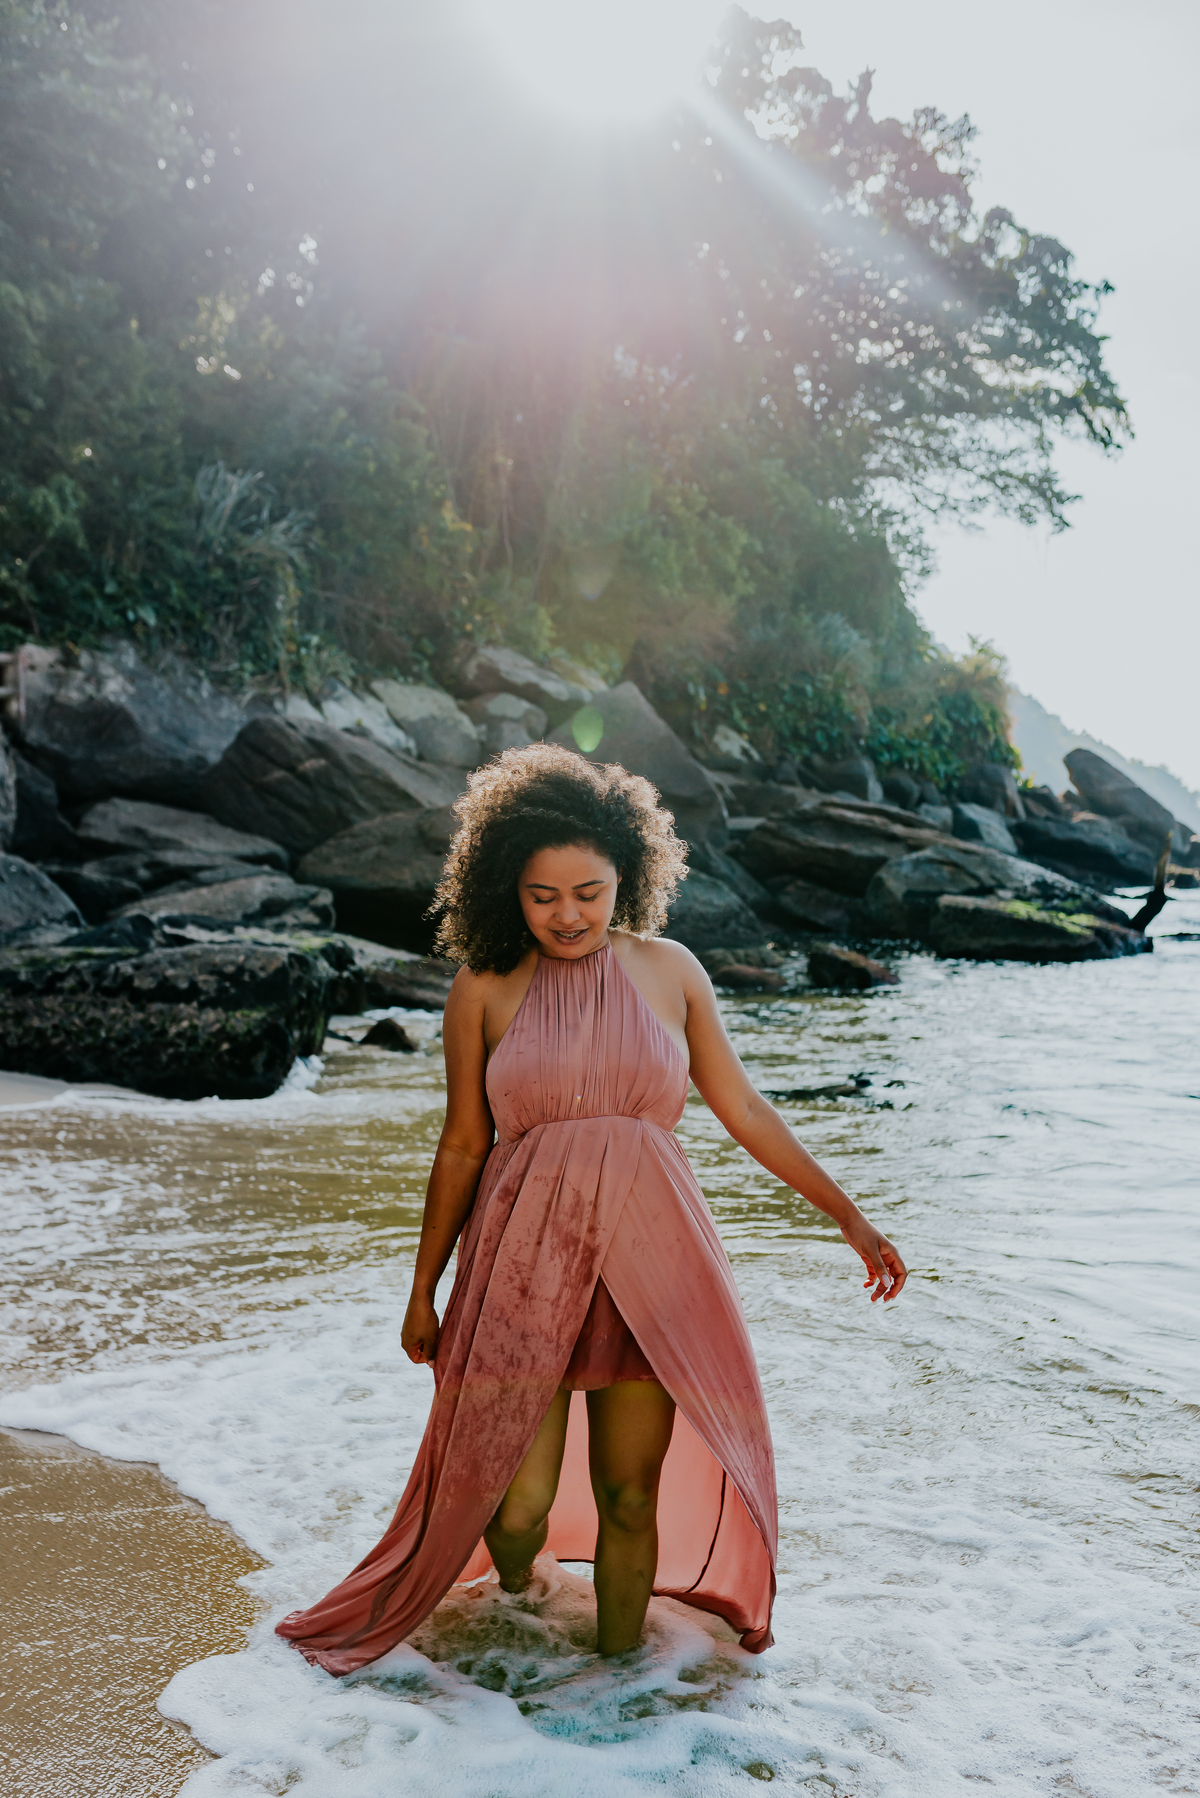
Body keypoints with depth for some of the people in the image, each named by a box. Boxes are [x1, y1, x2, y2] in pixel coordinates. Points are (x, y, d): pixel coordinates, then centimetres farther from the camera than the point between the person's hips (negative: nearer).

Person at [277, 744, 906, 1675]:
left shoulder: (669, 970, 3)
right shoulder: (483, 991, -1)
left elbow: (743, 1108, 8)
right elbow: (462, 1147, 6)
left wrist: (849, 1216, 8)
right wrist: (423, 1291, 10)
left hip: (648, 1259, 1)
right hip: (523, 1265, -1)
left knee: (631, 1495, 6)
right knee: (517, 1504, 1)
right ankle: (514, 1598, 38)